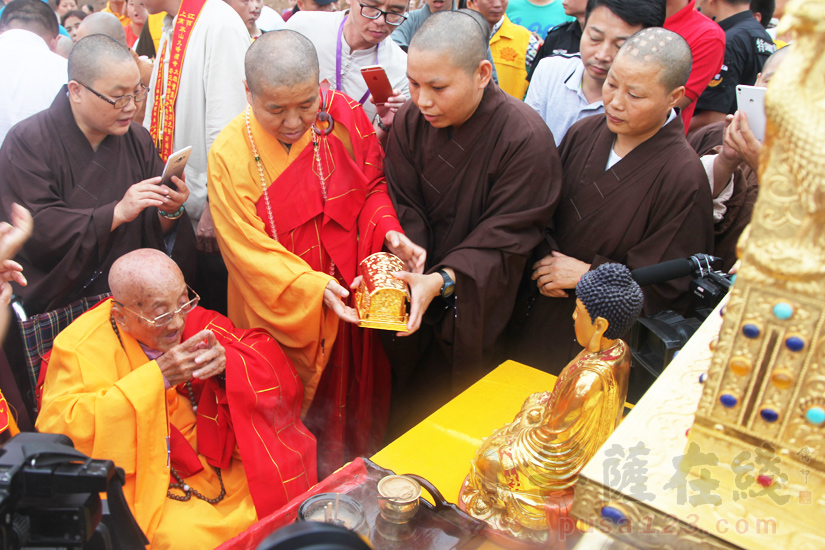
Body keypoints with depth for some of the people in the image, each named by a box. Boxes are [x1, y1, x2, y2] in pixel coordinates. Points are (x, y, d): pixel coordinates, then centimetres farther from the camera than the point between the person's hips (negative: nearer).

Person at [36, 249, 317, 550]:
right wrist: (155, 376, -28)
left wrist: (226, 360, -24)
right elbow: (57, 430, -24)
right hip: (143, 484, -4)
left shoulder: (190, 319, -2)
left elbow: (270, 358, 0)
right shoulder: (81, 346, -12)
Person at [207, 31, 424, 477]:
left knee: (355, 402, 20)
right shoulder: (230, 155, -16)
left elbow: (373, 187, 3)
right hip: (281, 315, -2)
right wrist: (314, 287, -29)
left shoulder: (344, 115, -9)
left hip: (353, 303, 3)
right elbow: (252, 252, -16)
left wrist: (388, 232, -17)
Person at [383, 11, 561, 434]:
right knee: (405, 403, 20)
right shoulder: (411, 118, -6)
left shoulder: (526, 139, -21)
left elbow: (503, 240, -20)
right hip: (412, 304, 4)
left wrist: (442, 281, -34)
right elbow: (403, 207, -5)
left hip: (474, 316, -4)